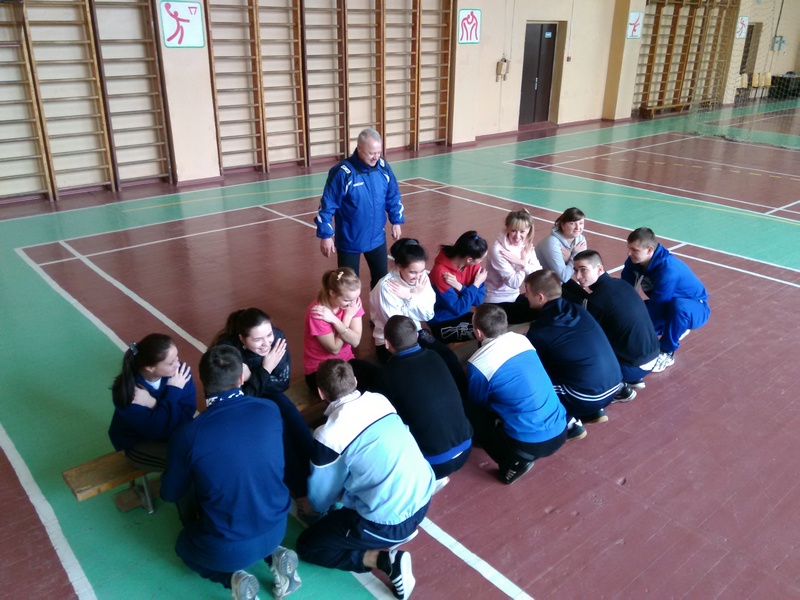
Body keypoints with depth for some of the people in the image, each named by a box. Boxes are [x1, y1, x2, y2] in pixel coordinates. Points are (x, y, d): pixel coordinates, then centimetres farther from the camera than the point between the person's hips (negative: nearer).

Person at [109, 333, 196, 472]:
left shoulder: (178, 371, -18)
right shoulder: (126, 391, -27)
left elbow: (188, 411, -16)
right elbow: (157, 429, -32)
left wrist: (155, 406, -30)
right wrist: (174, 392, -30)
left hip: (175, 432, 4)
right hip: (139, 443, -4)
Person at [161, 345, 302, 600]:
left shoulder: (188, 434, -23)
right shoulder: (270, 410, -13)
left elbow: (170, 493, -4)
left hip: (226, 550, -3)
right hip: (277, 528, 3)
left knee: (184, 544, 31)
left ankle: (233, 577, 5)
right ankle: (274, 556, 11)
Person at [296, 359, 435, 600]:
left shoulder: (329, 435, -17)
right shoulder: (380, 400, 0)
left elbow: (320, 499, -1)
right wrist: (344, 493, 31)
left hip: (388, 523, -7)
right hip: (423, 498, 7)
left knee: (306, 546, 11)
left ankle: (385, 559, -4)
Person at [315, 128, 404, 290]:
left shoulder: (383, 167, -5)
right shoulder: (342, 173, -21)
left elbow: (393, 197, 9)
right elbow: (327, 206, -16)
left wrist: (396, 221, 11)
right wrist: (326, 235, -15)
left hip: (376, 238, 5)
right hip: (349, 241, -4)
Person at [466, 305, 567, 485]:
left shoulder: (478, 364, -13)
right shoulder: (522, 339, 5)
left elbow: (477, 401, 8)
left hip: (529, 444, -8)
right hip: (560, 433, 8)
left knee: (470, 410, 7)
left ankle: (513, 461, -2)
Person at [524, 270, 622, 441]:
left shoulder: (539, 332, -14)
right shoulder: (578, 310, 5)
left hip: (588, 397, -7)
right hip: (613, 387, 7)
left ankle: (569, 423, 3)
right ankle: (595, 411, 21)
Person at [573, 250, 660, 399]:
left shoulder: (594, 300, -19)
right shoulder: (622, 284, 4)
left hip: (634, 366, -8)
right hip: (652, 357, 8)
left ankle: (619, 389, 4)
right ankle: (634, 379, 24)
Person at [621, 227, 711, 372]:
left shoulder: (668, 270, -36)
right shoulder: (634, 261, -15)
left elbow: (658, 306, -32)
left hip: (696, 308, -7)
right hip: (668, 307, 7)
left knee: (678, 305, -41)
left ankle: (666, 353, -17)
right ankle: (678, 328, 13)